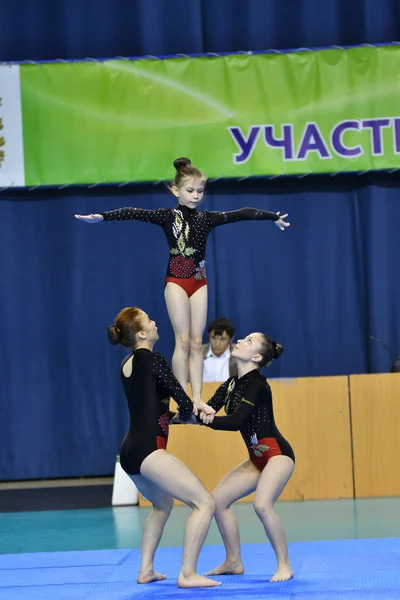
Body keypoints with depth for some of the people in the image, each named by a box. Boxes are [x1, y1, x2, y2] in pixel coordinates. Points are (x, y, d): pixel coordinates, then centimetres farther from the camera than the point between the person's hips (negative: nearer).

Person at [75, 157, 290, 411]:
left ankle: (197, 398, 3)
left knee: (196, 342, 3)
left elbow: (242, 214, 9)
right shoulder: (167, 216, -6)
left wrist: (273, 217, 11)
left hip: (199, 283, 4)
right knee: (183, 341, -6)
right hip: (176, 282, -4)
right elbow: (134, 213, -18)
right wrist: (102, 217, -31)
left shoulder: (207, 218, 5)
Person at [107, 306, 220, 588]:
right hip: (148, 450, -10)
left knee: (163, 504, 33)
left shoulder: (127, 365, 15)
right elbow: (185, 404, -9)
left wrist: (174, 416, 27)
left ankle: (146, 570, 30)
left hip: (130, 452, 10)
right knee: (205, 503, -9)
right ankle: (187, 574, -12)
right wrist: (187, 415, 13)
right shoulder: (152, 361, -9)